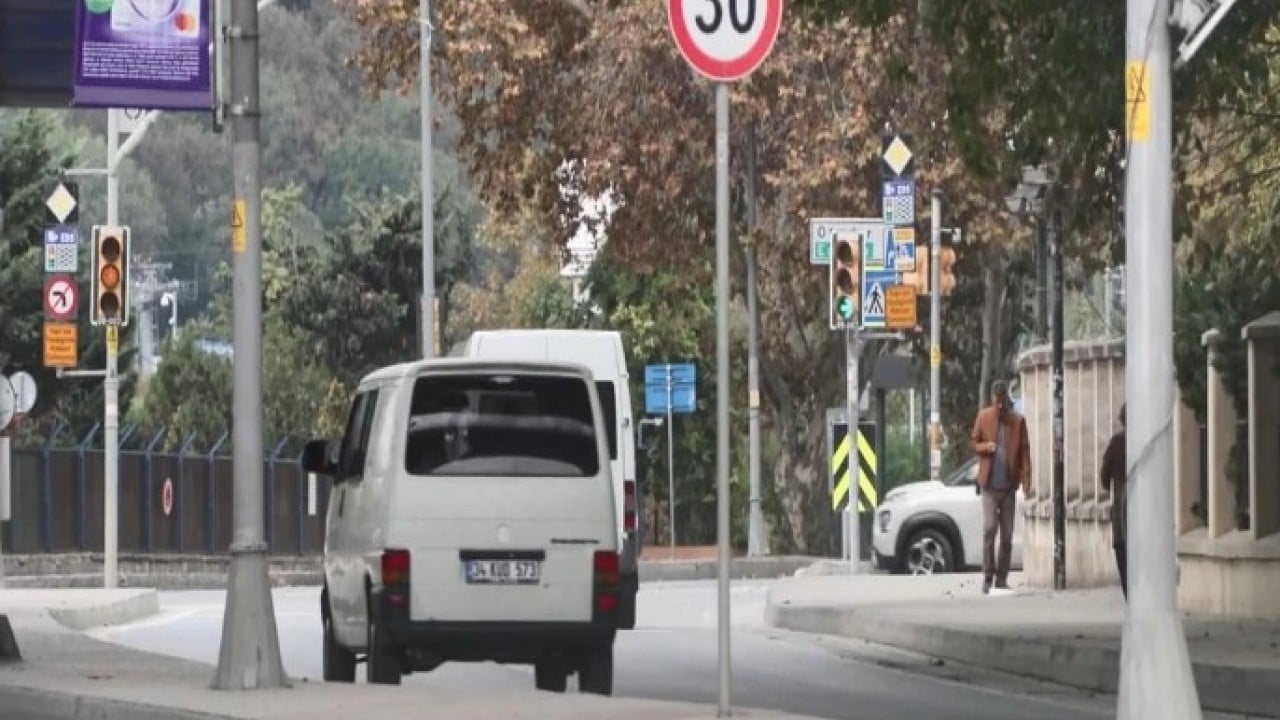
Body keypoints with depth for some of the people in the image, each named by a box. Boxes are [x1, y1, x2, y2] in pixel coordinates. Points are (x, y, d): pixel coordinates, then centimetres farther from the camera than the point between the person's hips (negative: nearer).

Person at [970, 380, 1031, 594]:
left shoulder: (1018, 420, 2)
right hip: (989, 483, -1)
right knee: (989, 528, -11)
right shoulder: (983, 417, 2)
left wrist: (1026, 477, -10)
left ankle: (1002, 578, 10)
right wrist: (985, 447, -14)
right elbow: (974, 444, 9)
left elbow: (1024, 450, 1)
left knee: (1007, 533, 4)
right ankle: (987, 577, -5)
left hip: (1009, 484, 1)